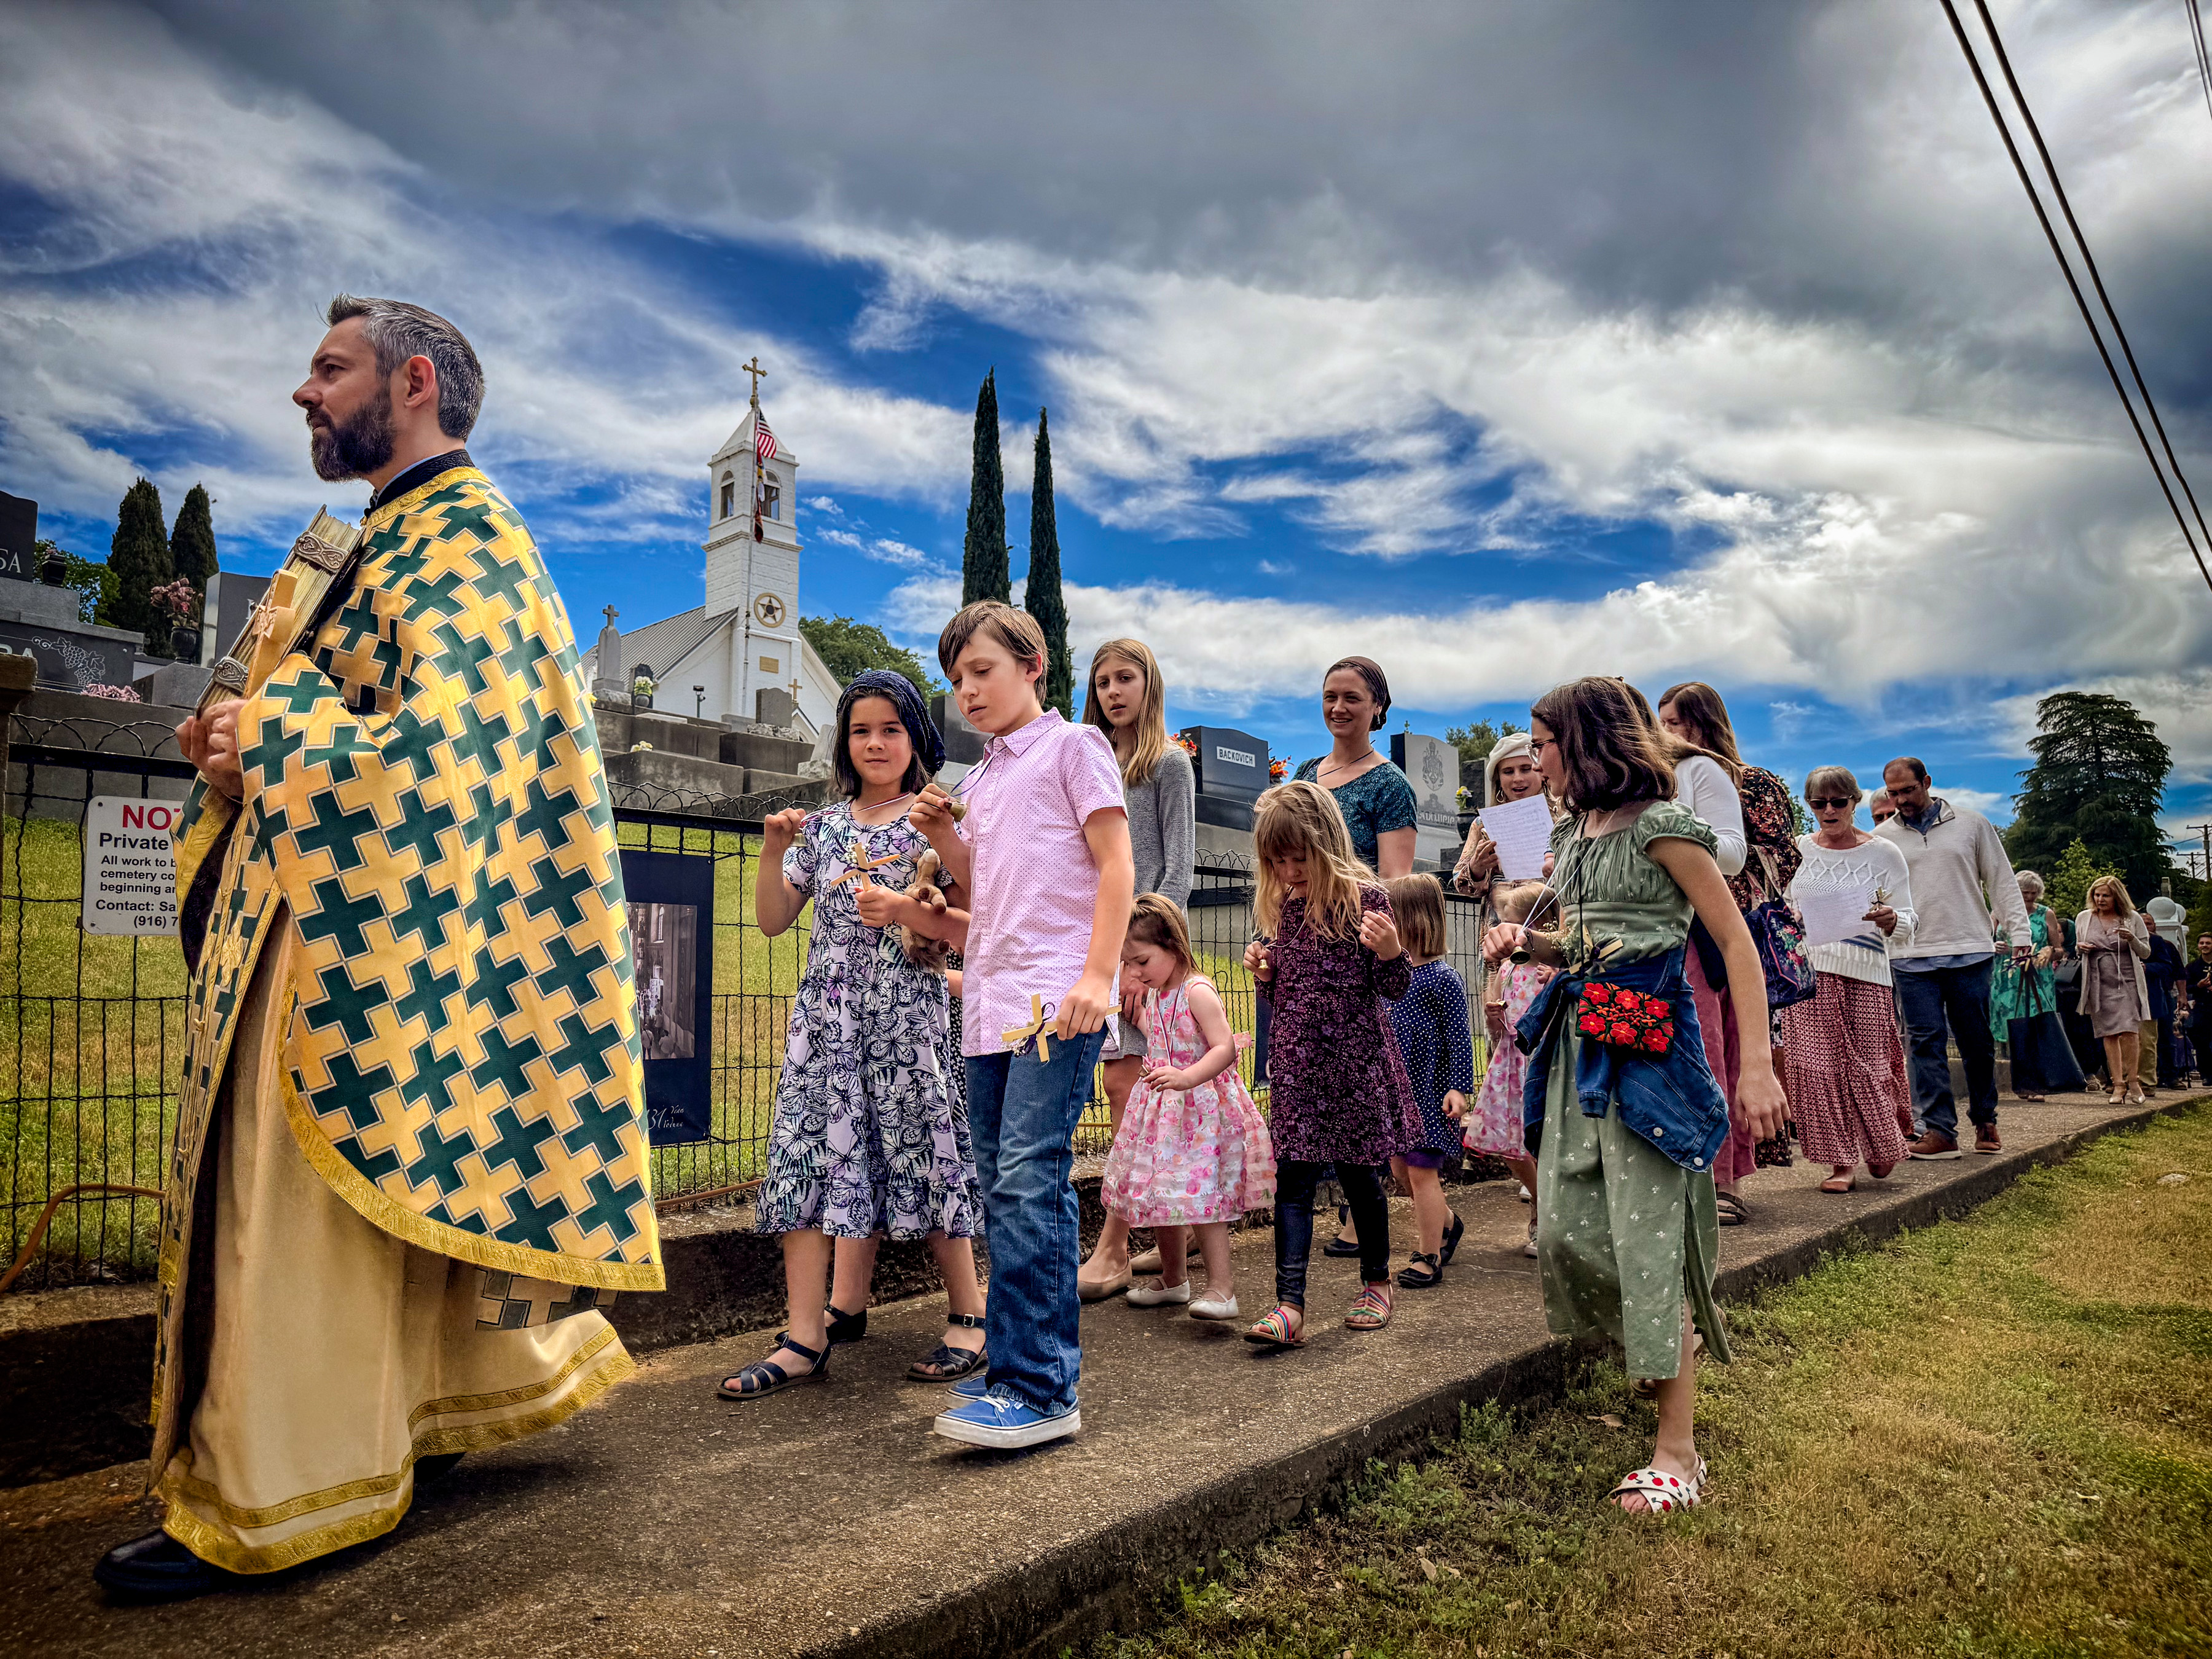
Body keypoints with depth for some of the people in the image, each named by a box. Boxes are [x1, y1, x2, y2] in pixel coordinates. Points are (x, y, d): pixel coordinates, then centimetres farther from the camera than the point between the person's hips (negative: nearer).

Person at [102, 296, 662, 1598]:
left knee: (300, 1220, -3)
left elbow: (436, 750, -25)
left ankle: (271, 1501, 9)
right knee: (426, 1187, 17)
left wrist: (263, 739, -16)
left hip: (363, 932, -10)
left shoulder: (462, 539, -12)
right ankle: (461, 1399, 31)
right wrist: (250, 740, 6)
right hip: (357, 921, 10)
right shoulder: (410, 537, 19)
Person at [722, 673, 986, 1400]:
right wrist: (774, 851, -4)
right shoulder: (822, 825, 12)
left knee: (921, 1155, -1)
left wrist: (902, 909, -18)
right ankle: (805, 1339, 1)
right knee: (807, 1157, -3)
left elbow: (968, 925, -3)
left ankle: (968, 1316, 15)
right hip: (826, 1009, 4)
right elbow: (773, 921, 10)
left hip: (907, 1008, -3)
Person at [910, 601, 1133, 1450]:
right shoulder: (980, 779, 22)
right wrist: (944, 836, 8)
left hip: (1056, 998, -8)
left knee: (1027, 1181, -15)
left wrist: (1098, 976, -16)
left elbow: (1114, 867, -6)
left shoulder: (1072, 745, 2)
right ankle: (1047, 1363, 21)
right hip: (990, 1001, 8)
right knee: (1007, 1190, 10)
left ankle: (1037, 1389, -10)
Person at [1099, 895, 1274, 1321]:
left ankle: (1222, 1288, -8)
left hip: (1200, 1109, -9)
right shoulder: (1155, 993, 9)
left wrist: (1186, 1077, -40)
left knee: (1199, 1197, -13)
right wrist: (1133, 1011, 21)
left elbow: (1225, 1049, -28)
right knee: (1160, 1193, 16)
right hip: (1161, 1109, 9)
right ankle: (1173, 1280, 31)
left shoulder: (1198, 991, -18)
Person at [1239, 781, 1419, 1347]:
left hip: (1354, 1061, -4)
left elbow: (1394, 987, -8)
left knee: (1358, 1175, 10)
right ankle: (1289, 1306, -2)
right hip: (1297, 1064, 4)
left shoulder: (1364, 900, -9)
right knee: (1292, 1180, -2)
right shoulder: (1283, 907, 7)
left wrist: (1390, 952, -27)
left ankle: (1376, 1283, 31)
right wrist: (1264, 971, -2)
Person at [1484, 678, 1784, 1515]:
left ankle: (1677, 1452, 6)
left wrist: (1758, 1064, -15)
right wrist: (1526, 941, 4)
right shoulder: (1572, 832, 14)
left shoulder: (1661, 824, -9)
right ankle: (1670, 1339, 32)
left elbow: (1737, 944, -10)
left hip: (1647, 1040, -8)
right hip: (1580, 1036, 8)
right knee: (1564, 1228, 5)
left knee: (1648, 1235, -5)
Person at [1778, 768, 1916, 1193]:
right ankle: (1841, 1161, 3)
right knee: (1817, 1065, -5)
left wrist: (1890, 920, -20)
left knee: (1867, 1067, 0)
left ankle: (1881, 1148, 27)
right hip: (1808, 972, 1)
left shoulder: (1883, 853, 4)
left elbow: (1907, 927, 2)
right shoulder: (1797, 850, 8)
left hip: (1865, 975, -1)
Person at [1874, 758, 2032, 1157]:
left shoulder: (1972, 824, 7)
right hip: (1911, 958, 0)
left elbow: (2002, 881, 8)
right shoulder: (1882, 839, 7)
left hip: (1970, 953, 0)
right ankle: (1939, 1130, -1)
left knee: (1977, 1042, 7)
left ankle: (1985, 1122, 23)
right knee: (1927, 1042, -3)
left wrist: (2019, 932, 2)